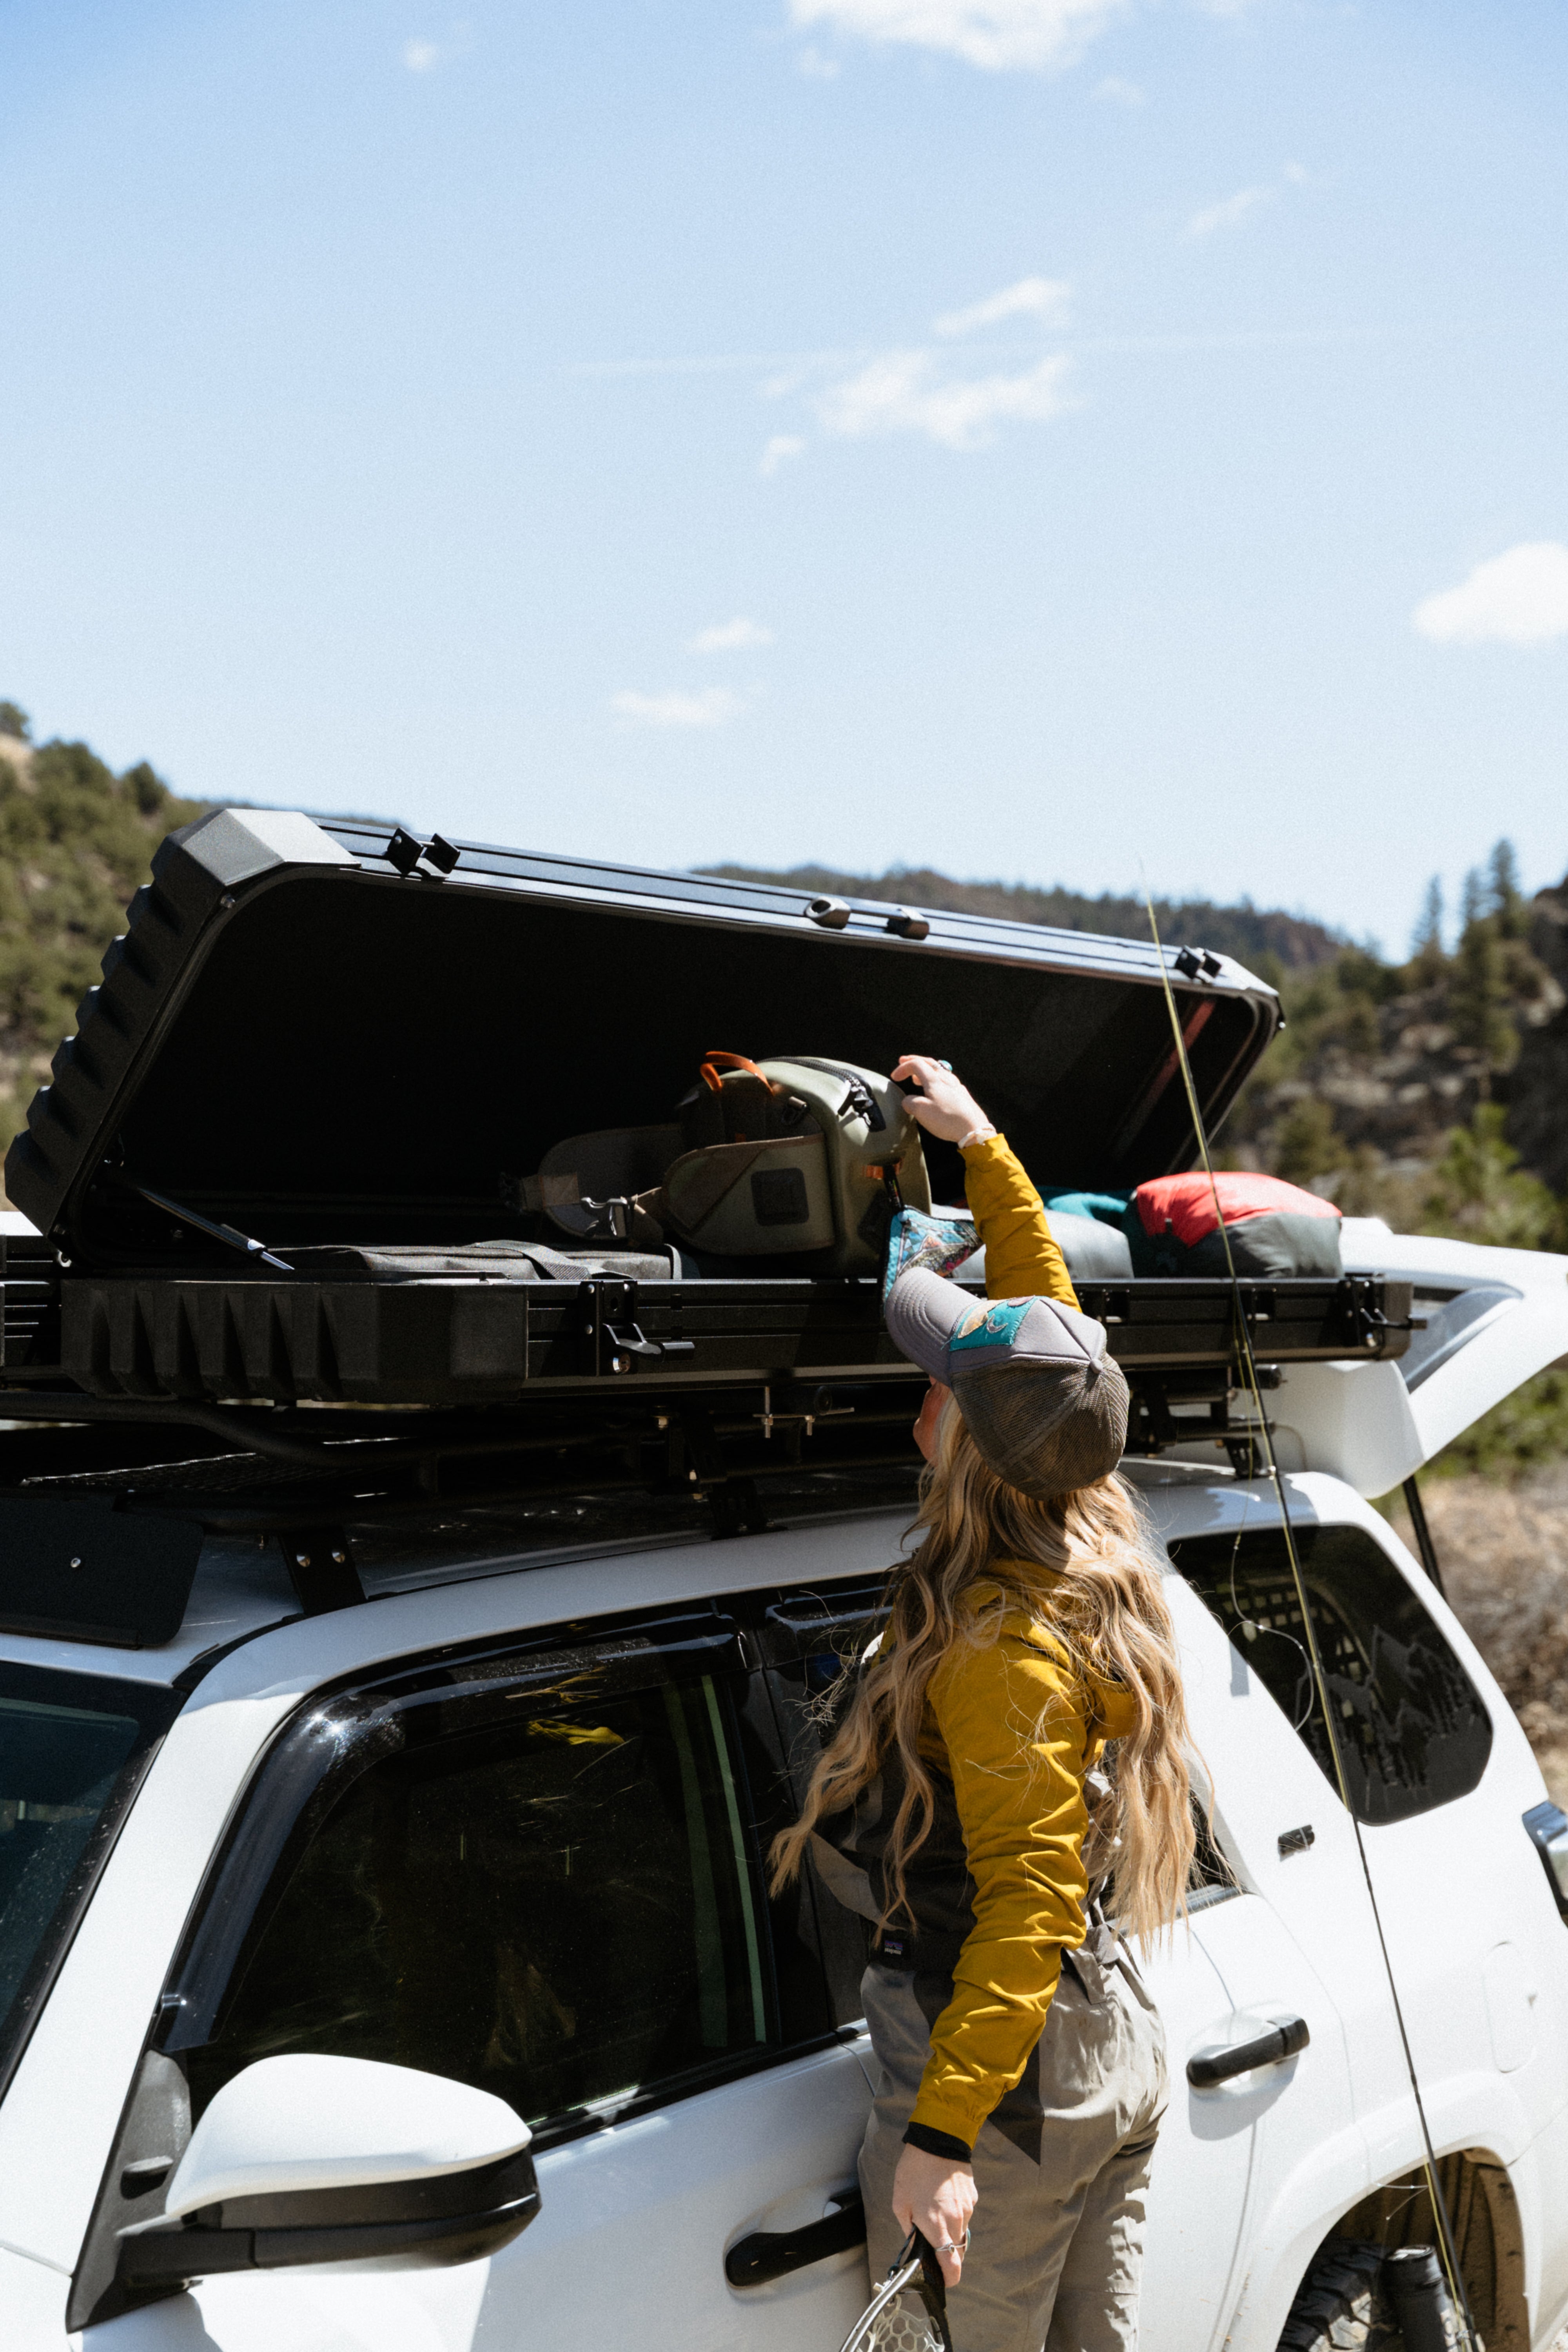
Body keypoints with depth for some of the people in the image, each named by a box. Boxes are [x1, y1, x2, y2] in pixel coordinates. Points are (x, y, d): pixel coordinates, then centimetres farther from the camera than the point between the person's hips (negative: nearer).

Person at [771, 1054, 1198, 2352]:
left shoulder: (1002, 1649, -24)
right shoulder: (1088, 1565, 1)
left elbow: (1027, 1905, -25)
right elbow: (1047, 1312, 13)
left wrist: (942, 2134, -26)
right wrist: (981, 1141, 20)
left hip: (1006, 2082, -9)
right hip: (1119, 2052, 9)